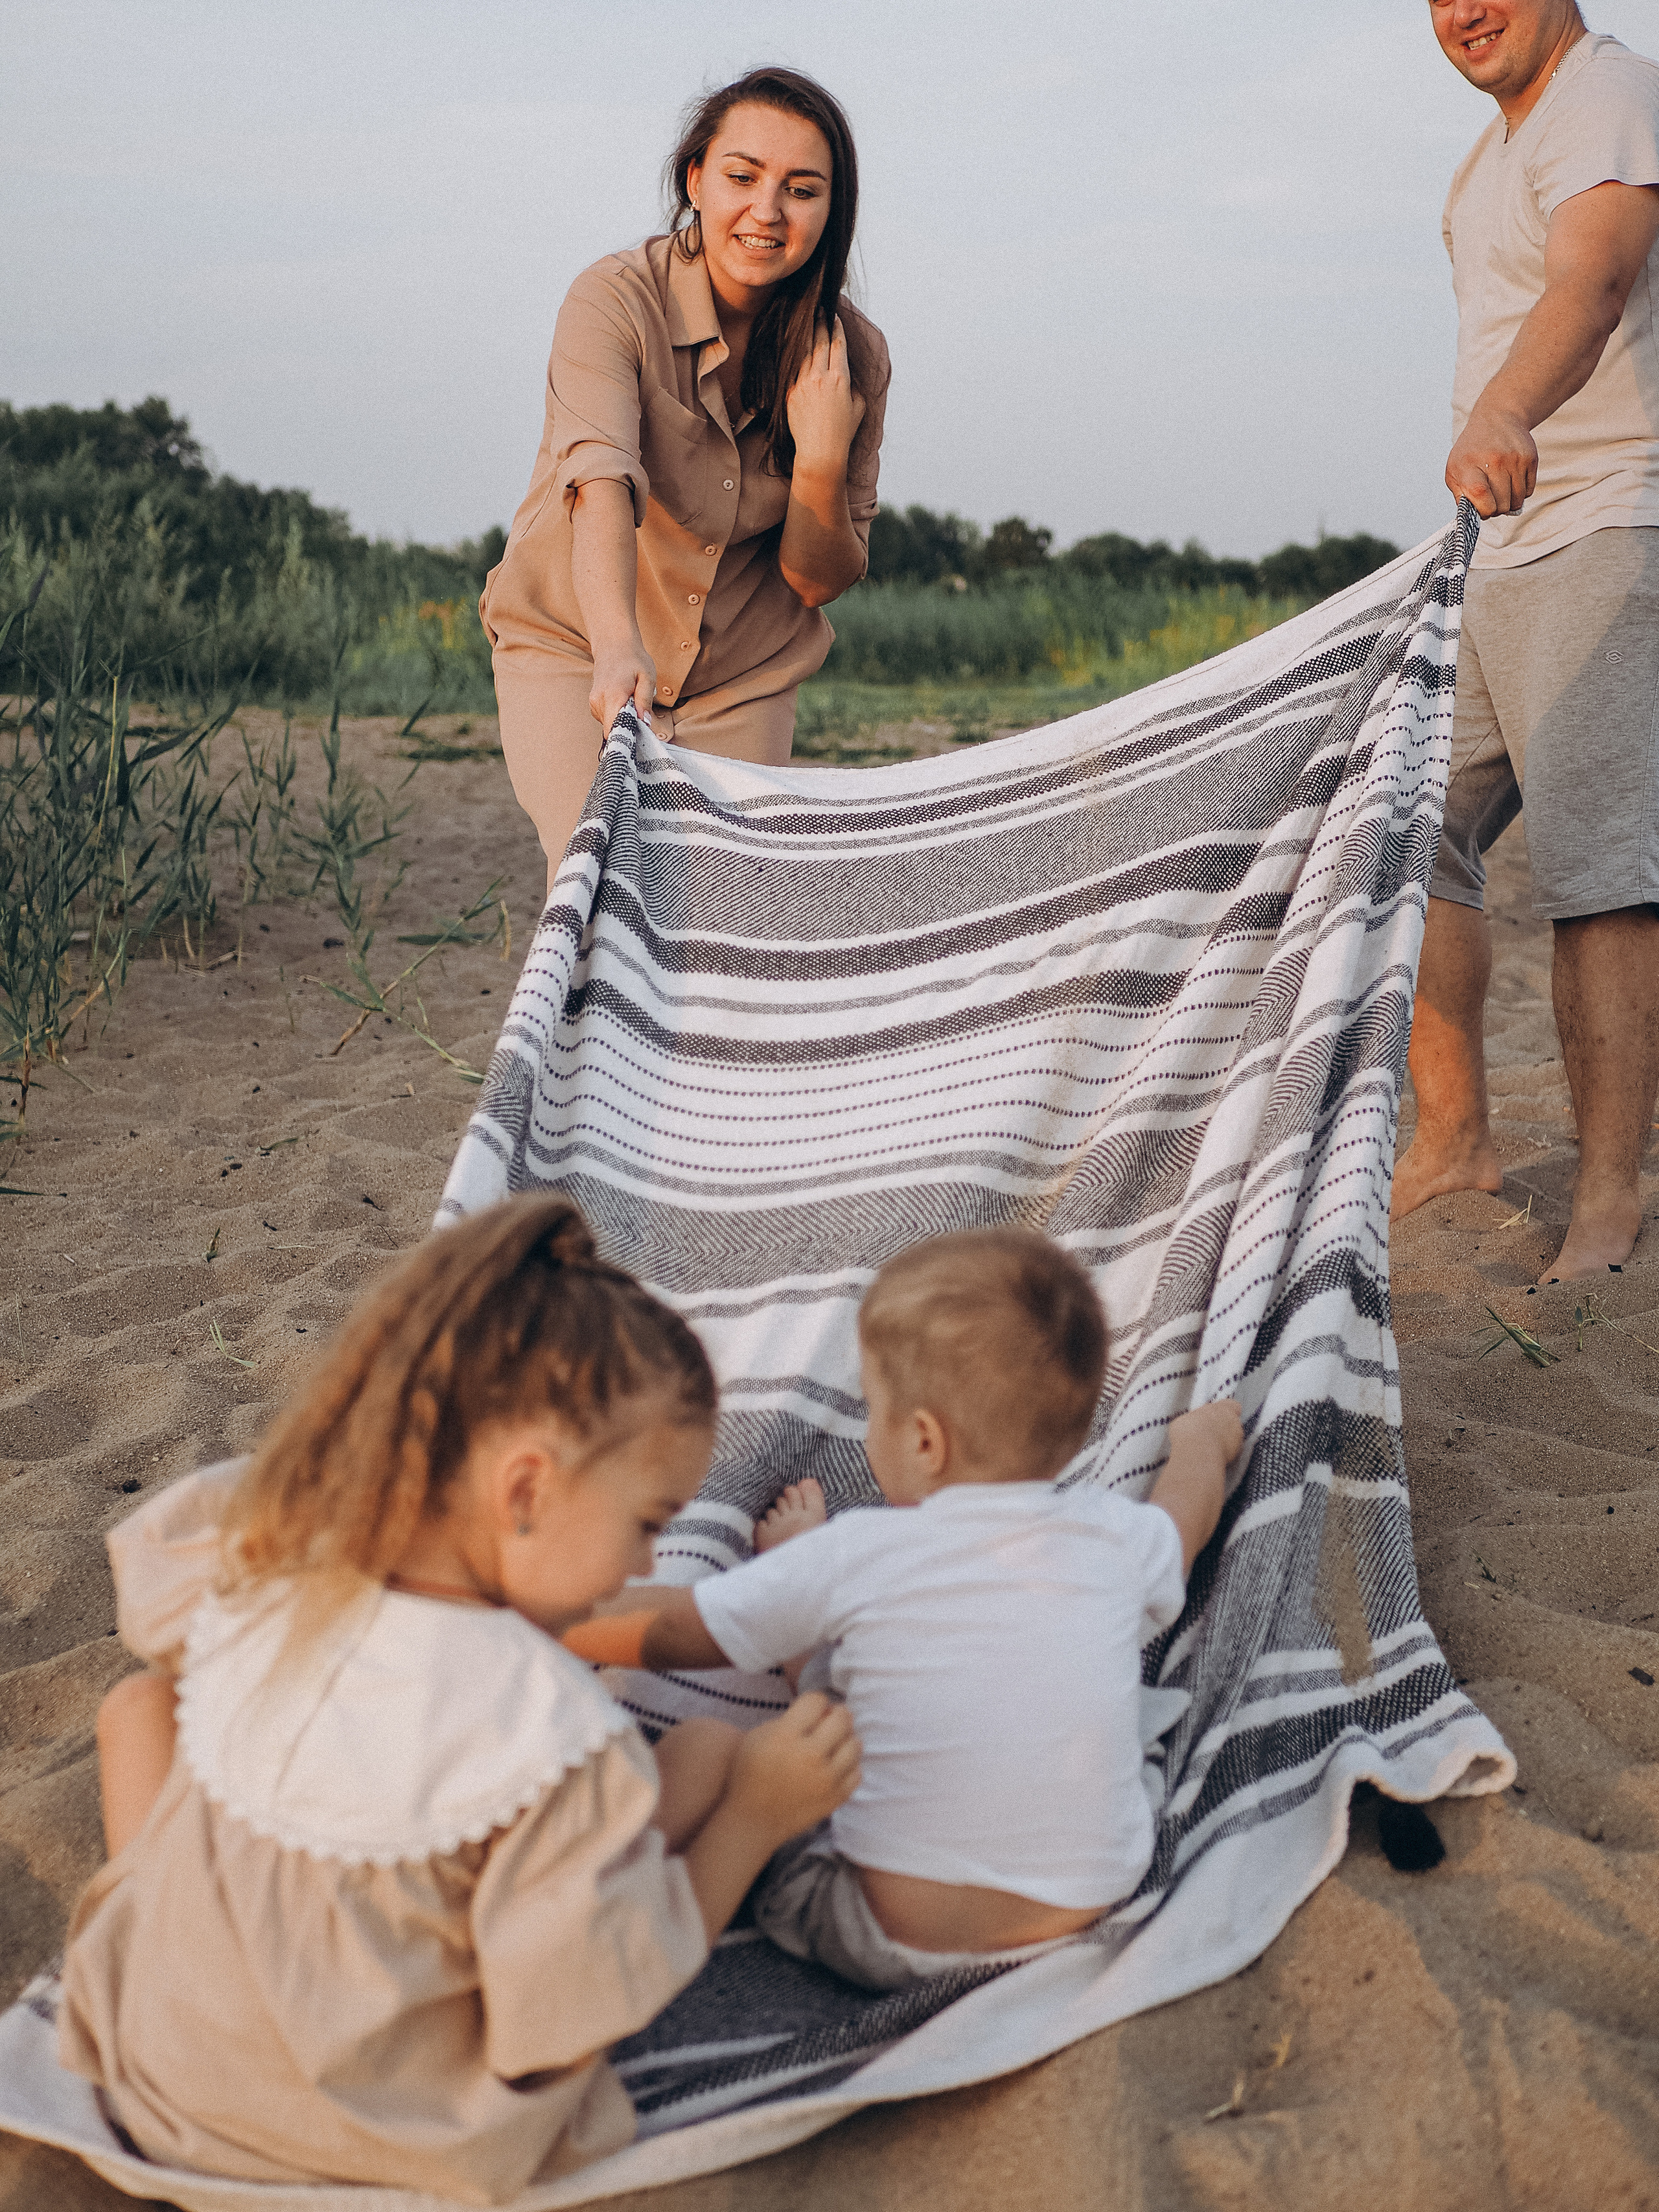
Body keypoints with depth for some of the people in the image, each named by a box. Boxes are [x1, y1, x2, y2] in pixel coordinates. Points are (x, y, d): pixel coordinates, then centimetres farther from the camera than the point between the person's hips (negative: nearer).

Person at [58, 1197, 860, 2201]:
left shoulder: (247, 1562, -15)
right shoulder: (558, 1744, -31)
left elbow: (146, 1550, 11)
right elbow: (567, 2034, -21)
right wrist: (755, 1819, -15)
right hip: (405, 2139, -4)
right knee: (710, 1747, 0)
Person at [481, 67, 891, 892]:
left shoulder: (851, 356, -10)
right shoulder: (614, 301, -20)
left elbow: (818, 581, -6)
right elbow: (601, 481, -37)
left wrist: (823, 455, -25)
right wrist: (618, 649, -55)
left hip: (742, 682, 3)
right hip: (574, 648, -3)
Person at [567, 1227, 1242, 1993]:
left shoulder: (853, 1559, -16)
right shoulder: (1115, 1537, -6)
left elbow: (665, 1630, -4)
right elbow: (1183, 1522, 20)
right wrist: (1202, 1439, 42)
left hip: (900, 1946, -4)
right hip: (1096, 1920, 5)